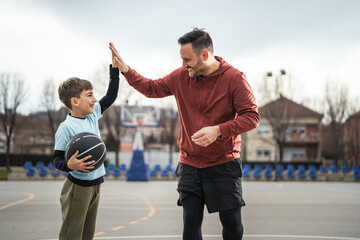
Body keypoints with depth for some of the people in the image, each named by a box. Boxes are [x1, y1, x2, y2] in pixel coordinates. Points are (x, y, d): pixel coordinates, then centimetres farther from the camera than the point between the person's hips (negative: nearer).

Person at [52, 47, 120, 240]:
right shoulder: (66, 128, -15)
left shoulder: (93, 115, 7)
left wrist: (115, 68, 12)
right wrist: (69, 165, -35)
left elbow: (110, 96, 17)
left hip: (95, 184, 8)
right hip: (77, 186, -8)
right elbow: (56, 159, -14)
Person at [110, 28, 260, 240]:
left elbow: (252, 116, -14)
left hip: (224, 164, -3)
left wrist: (218, 130, -25)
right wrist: (125, 70, 5)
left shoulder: (234, 78, -12)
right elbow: (152, 88, 16)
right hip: (189, 164, 3)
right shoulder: (181, 76, 2)